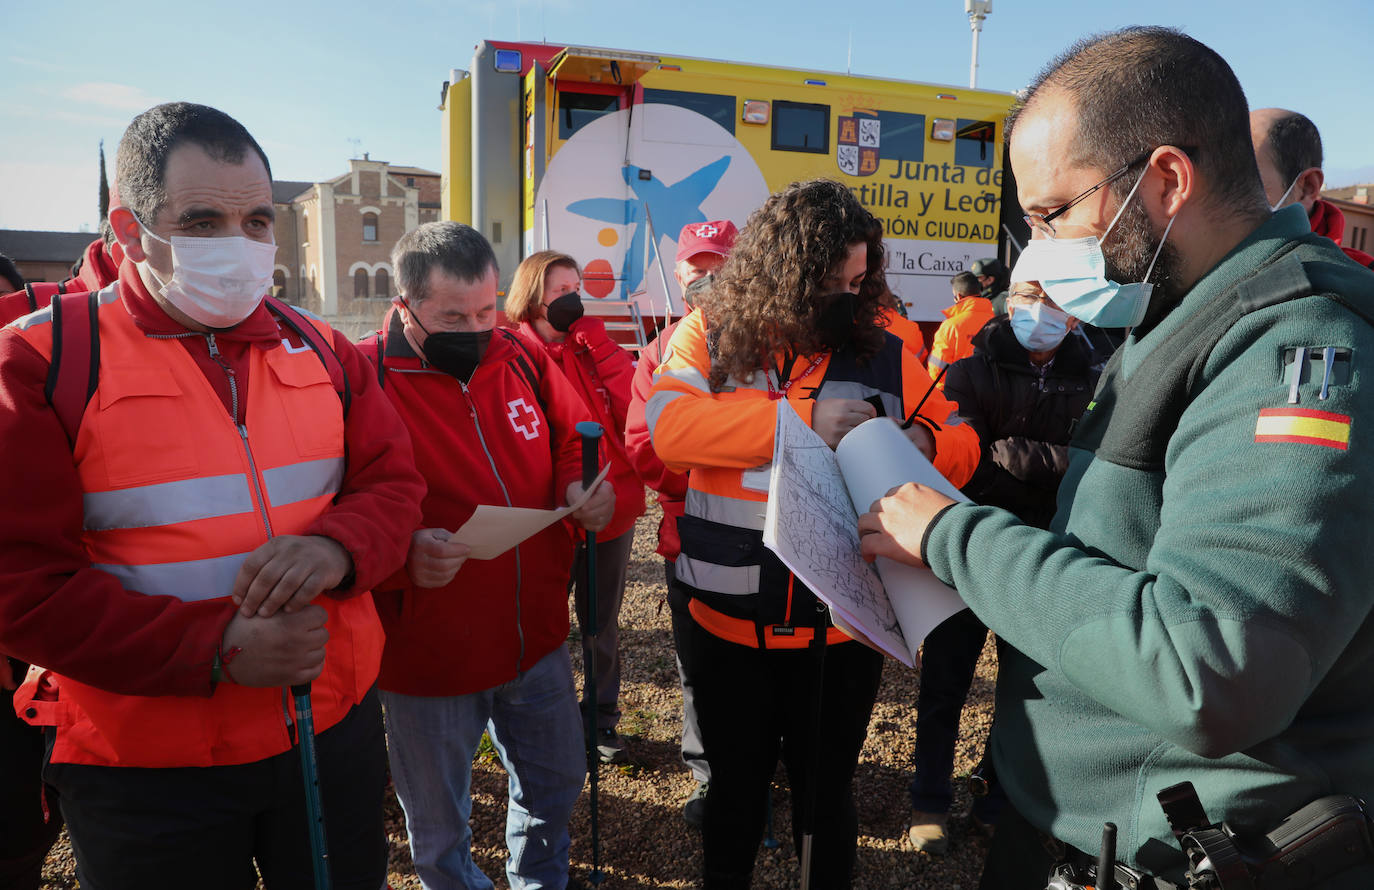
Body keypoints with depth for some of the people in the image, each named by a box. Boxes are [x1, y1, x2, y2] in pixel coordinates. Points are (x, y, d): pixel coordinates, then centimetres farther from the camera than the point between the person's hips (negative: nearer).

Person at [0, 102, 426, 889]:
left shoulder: (320, 350, 4)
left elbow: (396, 483, 4)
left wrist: (336, 545, -19)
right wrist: (217, 648, -22)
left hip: (336, 728, 4)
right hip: (148, 773, -3)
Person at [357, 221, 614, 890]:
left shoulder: (522, 357, 0)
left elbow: (573, 441, 9)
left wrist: (584, 488, -12)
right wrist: (403, 555, -33)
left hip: (537, 637, 5)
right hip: (427, 654, -4)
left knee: (557, 781, 24)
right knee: (439, 825, 18)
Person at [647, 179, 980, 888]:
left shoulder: (883, 353, 0)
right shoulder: (709, 337, -3)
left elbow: (961, 441, 7)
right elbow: (670, 426, -20)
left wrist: (925, 445, -18)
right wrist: (802, 418, -25)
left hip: (841, 627, 1)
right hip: (727, 623, 0)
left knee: (826, 793, 18)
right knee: (735, 786, 21)